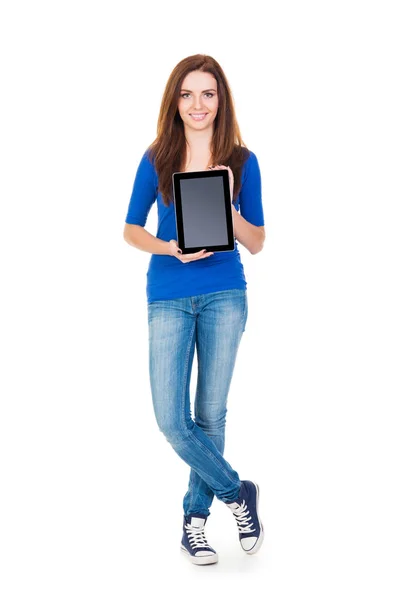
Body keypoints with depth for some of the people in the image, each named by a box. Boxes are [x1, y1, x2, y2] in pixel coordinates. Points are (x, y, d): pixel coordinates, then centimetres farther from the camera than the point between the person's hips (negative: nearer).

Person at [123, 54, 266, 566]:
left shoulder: (242, 162, 0)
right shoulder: (156, 159, 1)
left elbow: (257, 243, 3)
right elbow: (131, 229, 7)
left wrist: (227, 208, -16)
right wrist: (170, 248, -12)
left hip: (225, 296, 0)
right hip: (169, 298, 0)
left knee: (210, 414, 8)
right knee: (171, 420, -5)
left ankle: (195, 516, 26)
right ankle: (236, 492, 18)